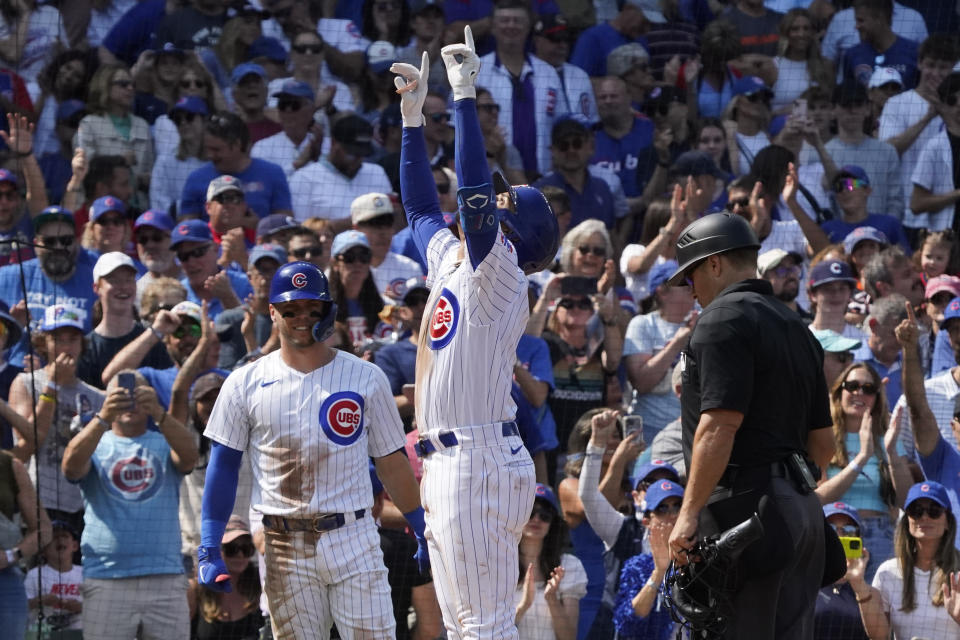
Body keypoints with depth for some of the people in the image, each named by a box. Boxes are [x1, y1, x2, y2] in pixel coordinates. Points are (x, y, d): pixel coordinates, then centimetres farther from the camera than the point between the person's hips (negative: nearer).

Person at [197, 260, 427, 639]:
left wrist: (423, 532, 6)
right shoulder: (245, 384, 5)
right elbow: (223, 467, 4)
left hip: (353, 539, 0)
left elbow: (391, 463, 10)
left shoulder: (365, 377, 6)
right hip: (285, 547, 0)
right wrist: (209, 551, -4)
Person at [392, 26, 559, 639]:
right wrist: (413, 116, 23)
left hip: (480, 462, -10)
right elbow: (421, 205, 28)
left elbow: (475, 191, -23)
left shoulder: (499, 272, -9)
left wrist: (466, 95, -22)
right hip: (445, 465, 10)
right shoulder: (450, 262, 16)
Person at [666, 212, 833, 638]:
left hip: (746, 504, -9)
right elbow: (823, 442, 22)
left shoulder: (725, 316, -8)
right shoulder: (796, 328, 21)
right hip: (803, 507, 9)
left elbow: (720, 424, -18)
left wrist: (689, 513, -17)